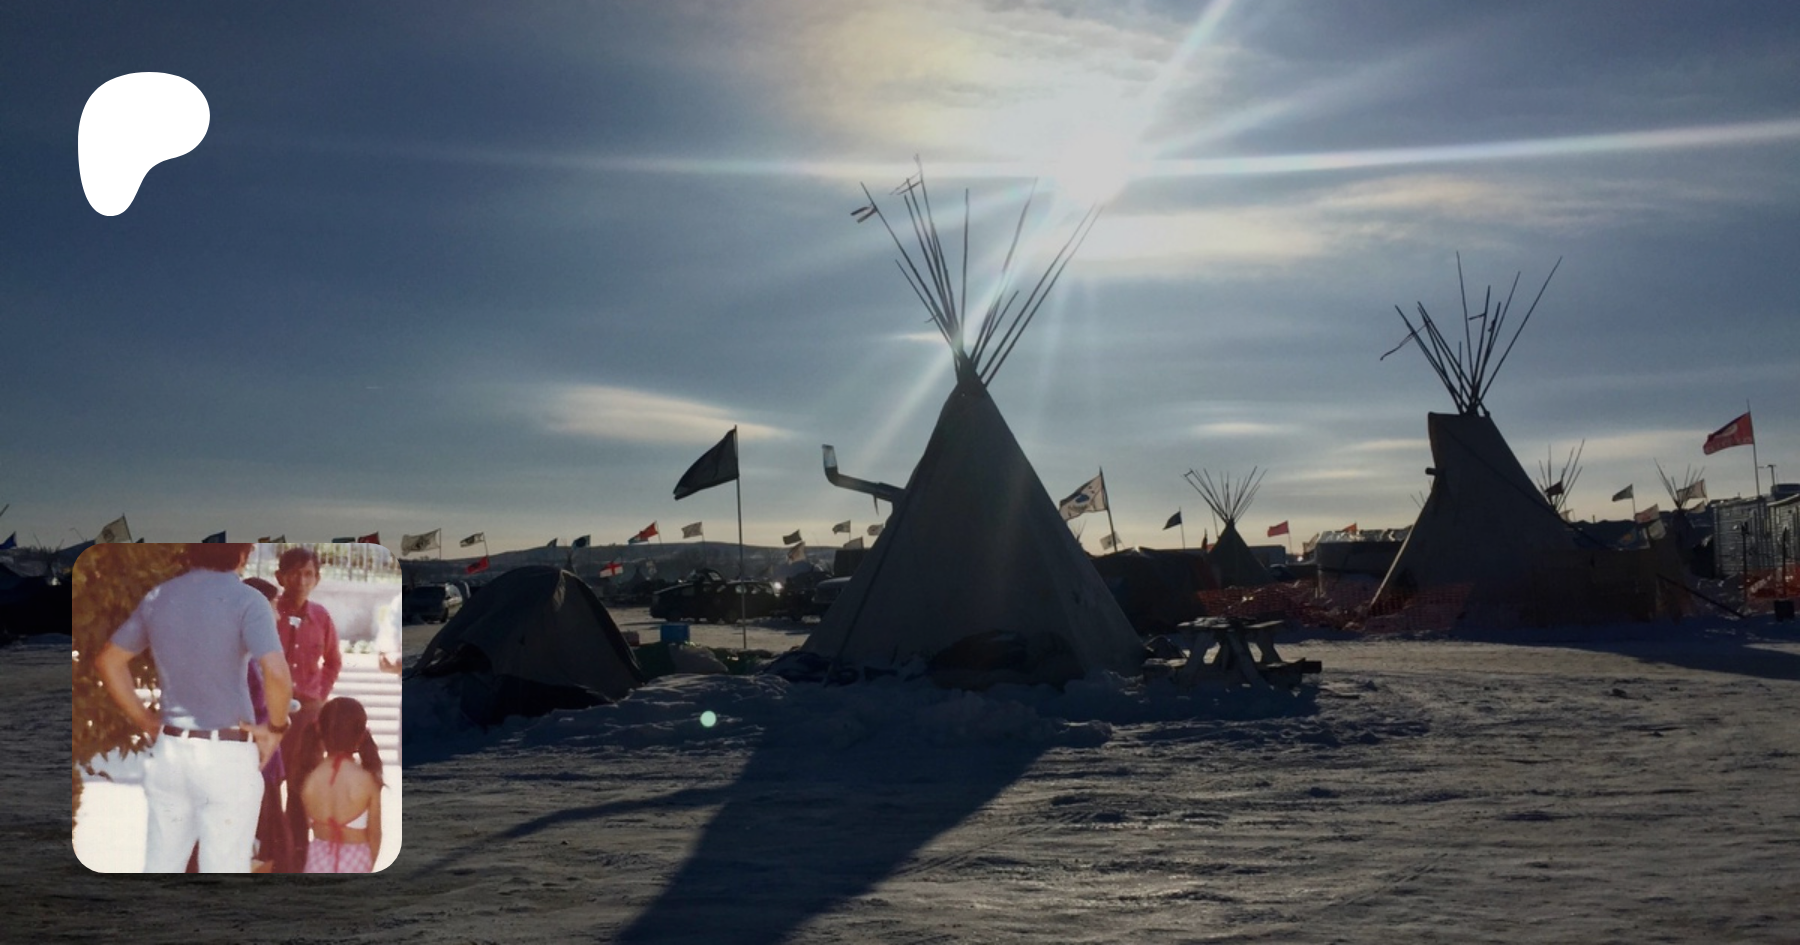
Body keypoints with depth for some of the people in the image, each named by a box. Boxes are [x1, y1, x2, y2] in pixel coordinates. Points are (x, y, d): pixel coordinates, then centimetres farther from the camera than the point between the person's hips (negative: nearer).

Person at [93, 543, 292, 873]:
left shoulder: (158, 597, 6)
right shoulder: (245, 600, -13)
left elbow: (108, 660, 15)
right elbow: (277, 673, -26)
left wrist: (145, 721, 16)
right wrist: (275, 728, -10)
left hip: (170, 750, 6)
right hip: (227, 757, -5)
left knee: (160, 867, 17)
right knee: (223, 870, 3)